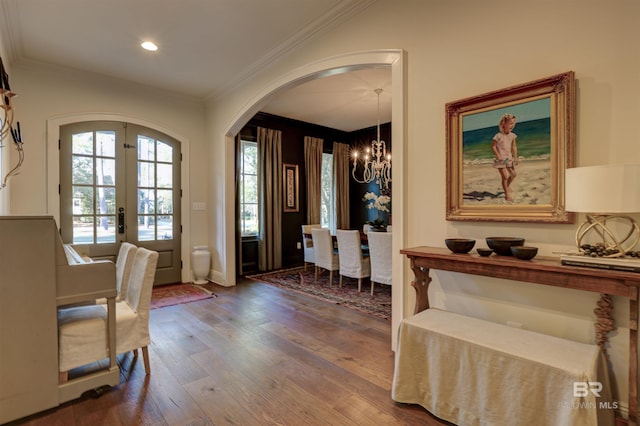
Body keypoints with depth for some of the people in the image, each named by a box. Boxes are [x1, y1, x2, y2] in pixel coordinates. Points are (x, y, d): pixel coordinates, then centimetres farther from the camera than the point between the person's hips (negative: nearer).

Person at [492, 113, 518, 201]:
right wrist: (498, 155, -15)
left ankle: (507, 186, 38)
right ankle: (507, 193, 9)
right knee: (504, 176, -4)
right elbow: (493, 146, -10)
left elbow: (514, 147, 10)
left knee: (513, 174, 10)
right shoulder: (498, 136, -15)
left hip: (509, 158, 6)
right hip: (501, 159, -6)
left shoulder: (512, 135, 3)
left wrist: (515, 157, 6)